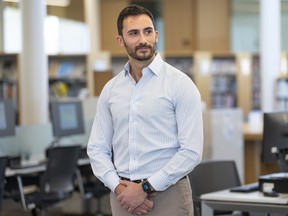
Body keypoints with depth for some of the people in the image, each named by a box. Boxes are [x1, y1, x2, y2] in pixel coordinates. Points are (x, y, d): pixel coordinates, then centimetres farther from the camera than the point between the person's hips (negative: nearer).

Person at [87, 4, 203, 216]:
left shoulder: (180, 84, -6)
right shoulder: (110, 89, 9)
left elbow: (191, 151, -12)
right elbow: (97, 148, 10)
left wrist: (146, 188, -14)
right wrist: (118, 187, -7)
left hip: (167, 195, -4)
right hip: (124, 197, 4)